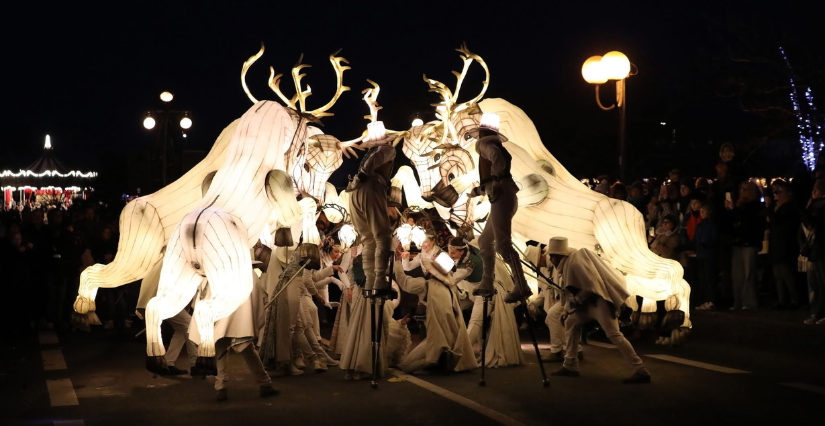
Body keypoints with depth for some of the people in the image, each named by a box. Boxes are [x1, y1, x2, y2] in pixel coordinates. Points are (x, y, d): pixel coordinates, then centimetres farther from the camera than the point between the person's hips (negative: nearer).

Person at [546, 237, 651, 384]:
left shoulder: (576, 262, -17)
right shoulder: (568, 262, 14)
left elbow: (591, 286, -21)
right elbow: (572, 290, 21)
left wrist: (576, 300, -8)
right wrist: (567, 310, 14)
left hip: (601, 298, -10)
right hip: (590, 300, 10)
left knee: (613, 334, -16)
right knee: (571, 322, 12)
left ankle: (641, 371, -19)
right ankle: (570, 366, 15)